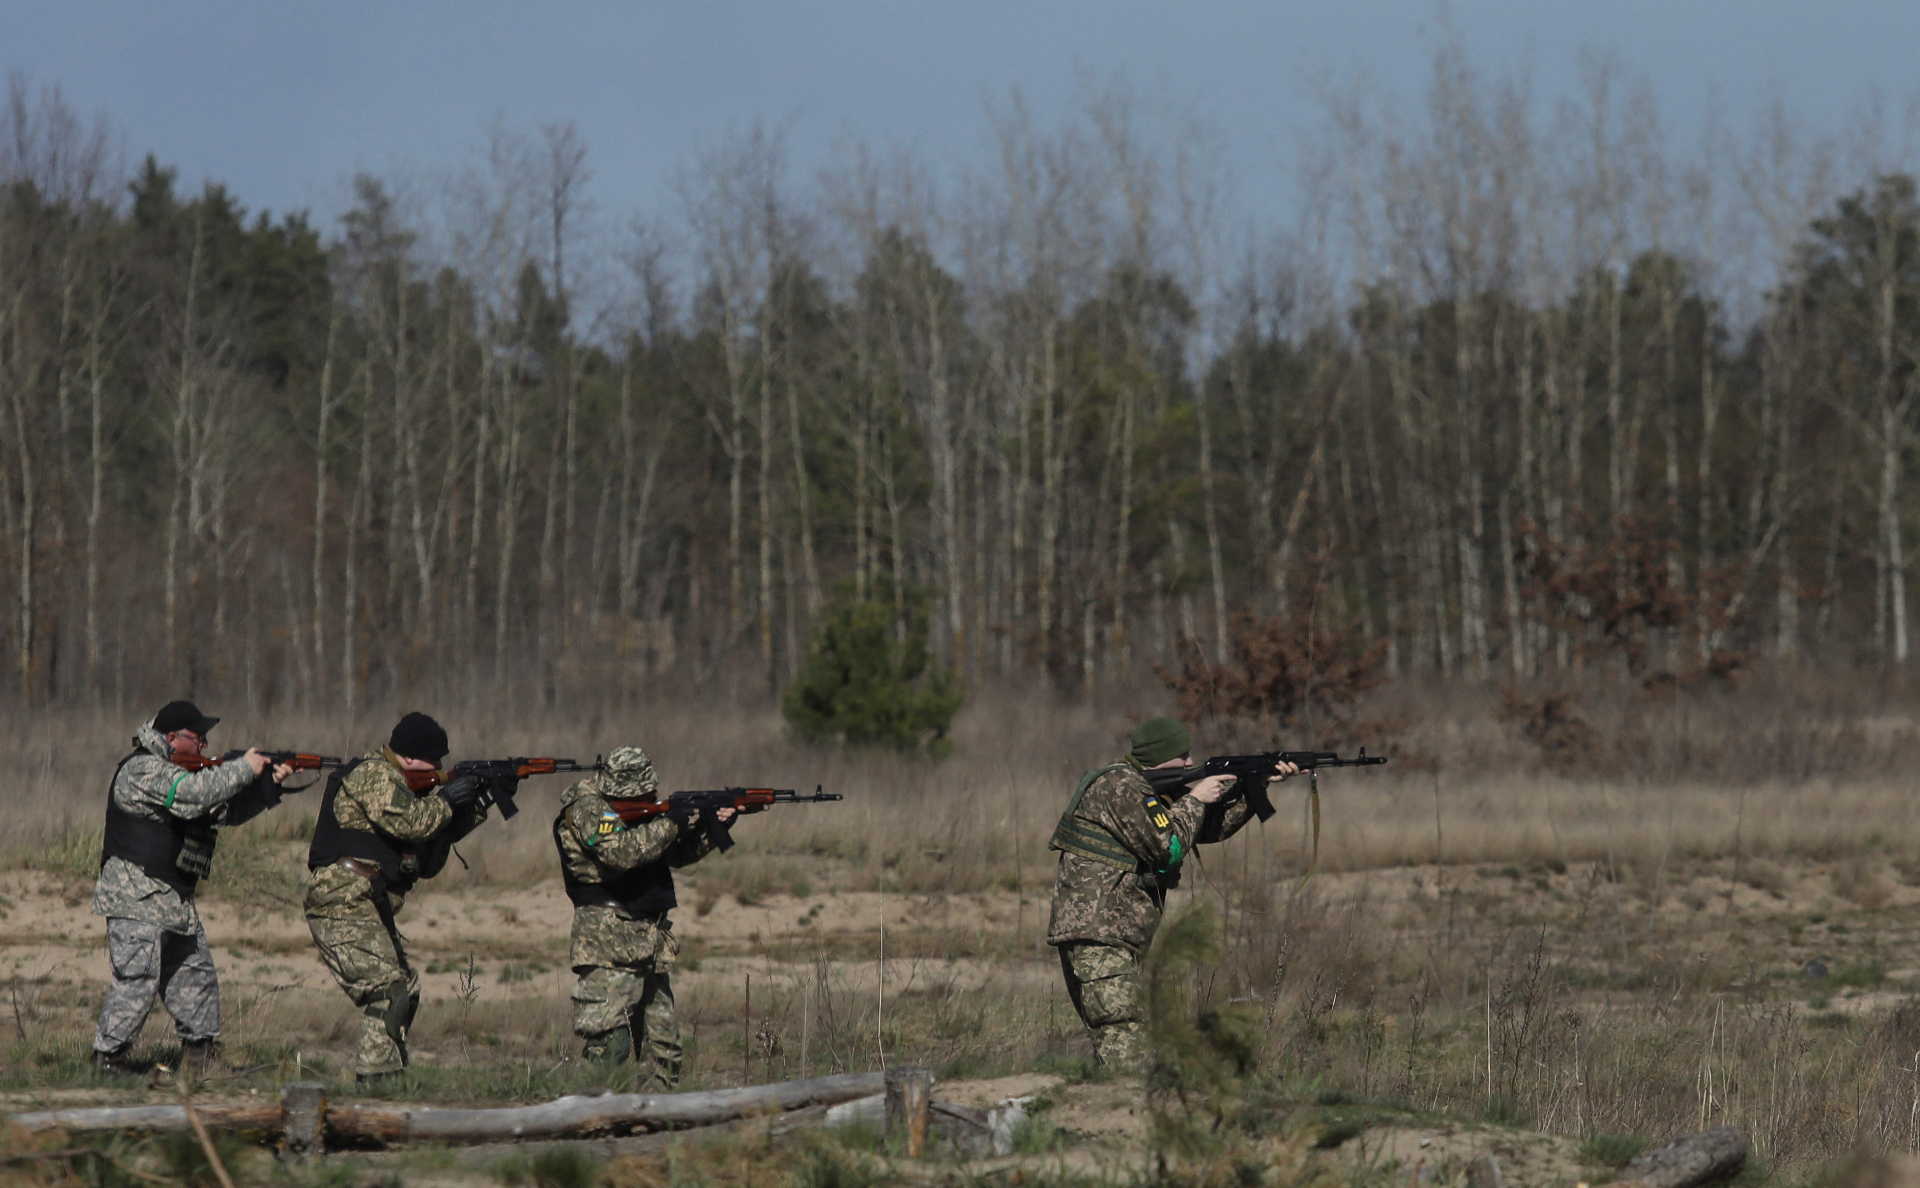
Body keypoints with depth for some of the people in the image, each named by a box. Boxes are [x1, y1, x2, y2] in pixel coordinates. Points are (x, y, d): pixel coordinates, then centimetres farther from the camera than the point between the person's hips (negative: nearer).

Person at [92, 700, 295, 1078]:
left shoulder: (186, 771, 18)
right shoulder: (143, 771, -14)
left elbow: (228, 809, 19)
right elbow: (194, 793, -29)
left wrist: (268, 784, 4)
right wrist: (243, 769, -18)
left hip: (174, 901, 10)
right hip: (137, 899, -10)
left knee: (195, 975, 11)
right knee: (137, 979, -11)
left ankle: (201, 1057, 18)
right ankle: (107, 1059, -5)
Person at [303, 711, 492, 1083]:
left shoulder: (396, 781, 23)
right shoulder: (372, 775, -9)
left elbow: (435, 836, 23)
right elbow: (408, 822, -24)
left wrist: (476, 803, 12)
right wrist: (445, 800, -9)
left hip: (365, 909, 11)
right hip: (345, 906, -11)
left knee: (406, 990, 14)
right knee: (388, 993, -16)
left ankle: (384, 1076, 17)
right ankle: (375, 1079, -21)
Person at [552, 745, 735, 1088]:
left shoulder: (638, 806, 16)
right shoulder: (588, 809, -11)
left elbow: (677, 852, 21)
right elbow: (622, 852, -27)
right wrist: (669, 823, -20)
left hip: (651, 941, 9)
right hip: (610, 941, -9)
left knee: (662, 1040, 11)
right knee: (608, 1040, -14)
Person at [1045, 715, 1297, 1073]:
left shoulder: (1146, 789, 20)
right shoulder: (1121, 787, -11)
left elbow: (1210, 828, 23)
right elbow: (1167, 847, -18)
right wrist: (1195, 800, -5)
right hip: (1098, 935, -11)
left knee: (1111, 1047, 11)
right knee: (1123, 1045, -17)